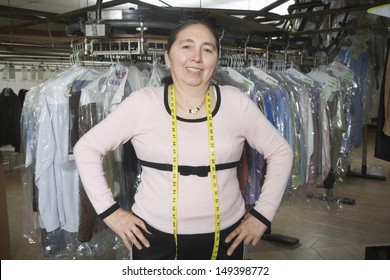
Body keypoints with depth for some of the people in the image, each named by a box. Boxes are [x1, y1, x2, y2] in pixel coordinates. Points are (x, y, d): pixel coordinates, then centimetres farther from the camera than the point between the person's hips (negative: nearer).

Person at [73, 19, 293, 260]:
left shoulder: (236, 102, -5)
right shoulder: (141, 103, -9)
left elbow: (280, 152, 3)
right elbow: (86, 148, -2)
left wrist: (263, 214, -2)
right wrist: (108, 209, -6)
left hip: (224, 237, 2)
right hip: (154, 236, -1)